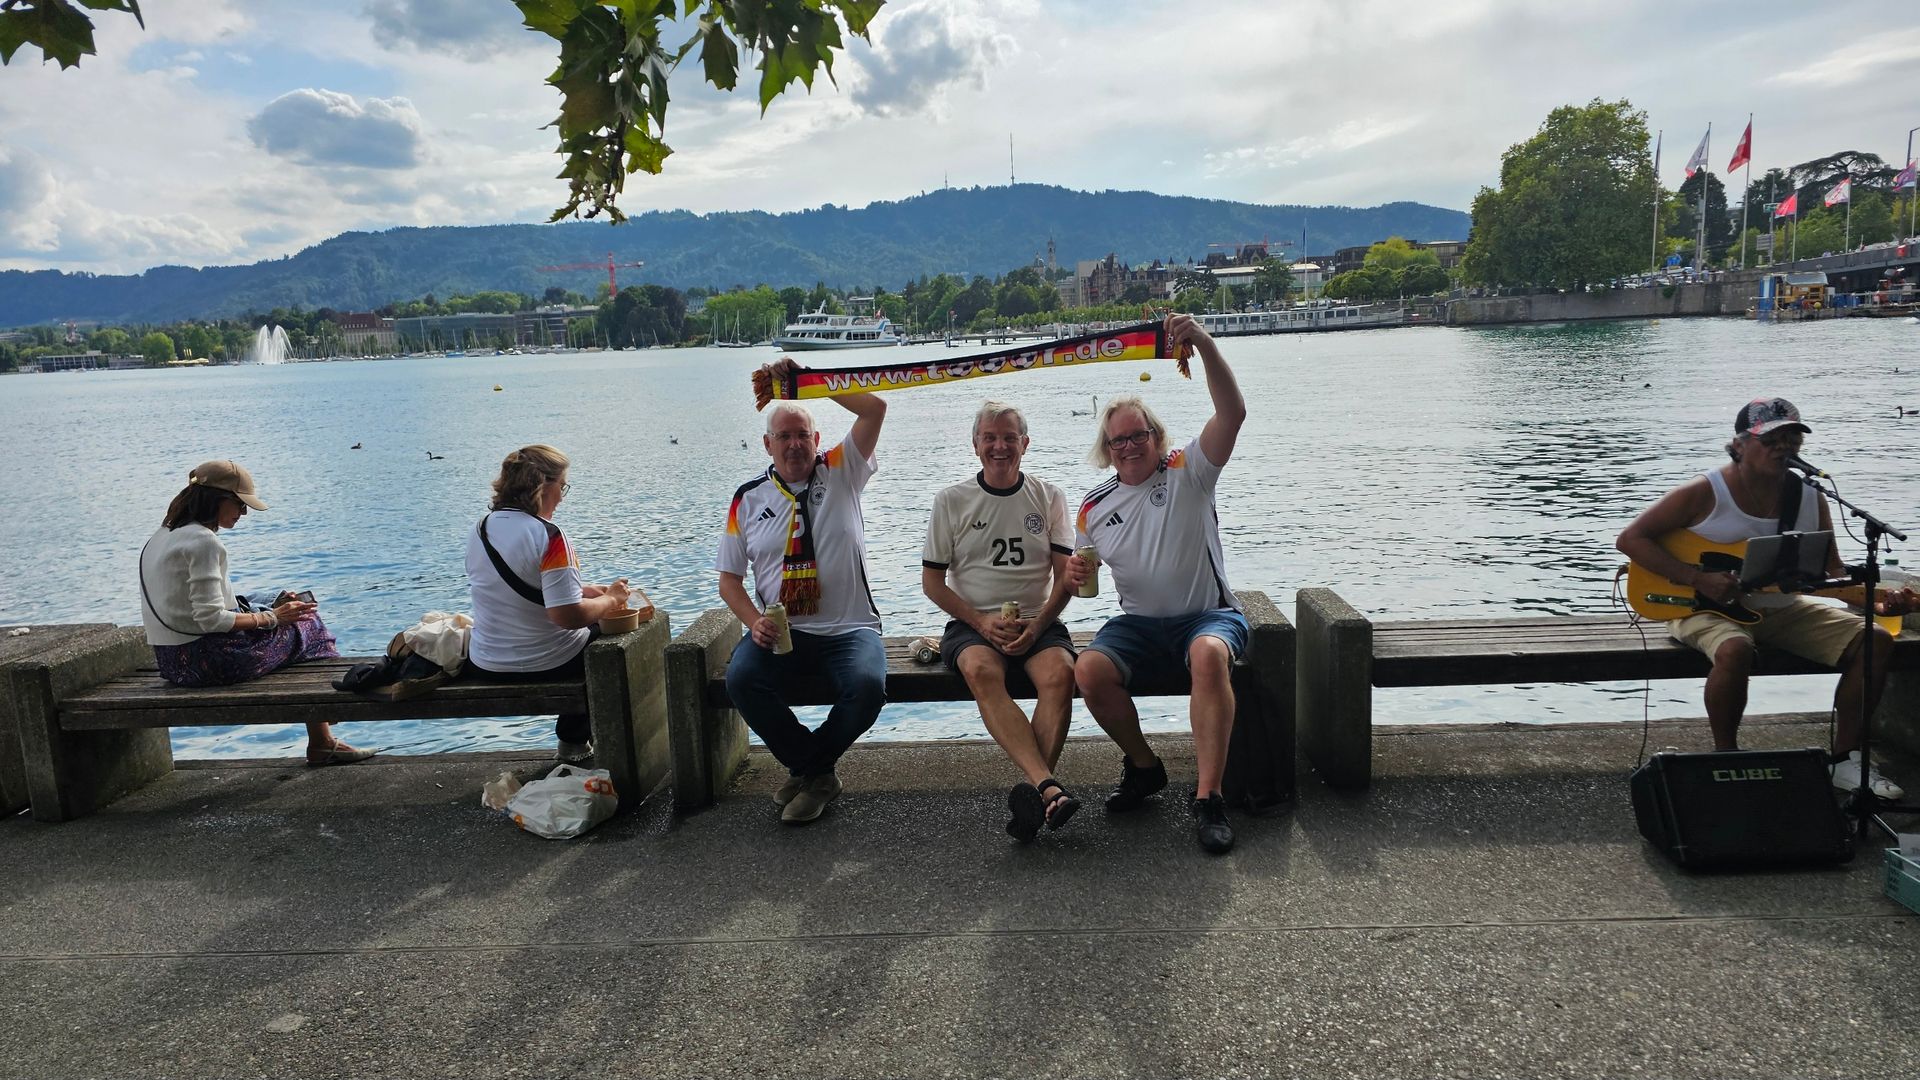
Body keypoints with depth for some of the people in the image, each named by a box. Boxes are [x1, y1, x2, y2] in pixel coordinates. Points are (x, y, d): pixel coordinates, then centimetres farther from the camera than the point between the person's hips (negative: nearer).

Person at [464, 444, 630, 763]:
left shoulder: (480, 530, 1)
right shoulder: (548, 536, -23)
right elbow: (569, 615, -28)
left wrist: (584, 591, 11)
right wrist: (610, 599, -10)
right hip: (546, 665, -7)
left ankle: (574, 740, 40)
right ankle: (574, 741, 33)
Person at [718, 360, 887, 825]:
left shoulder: (841, 472, 7)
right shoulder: (749, 499, 9)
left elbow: (875, 408, -6)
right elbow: (729, 578, 11)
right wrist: (755, 622, -9)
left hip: (849, 627, -1)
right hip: (780, 630, 2)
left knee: (867, 686, -31)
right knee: (740, 679, -28)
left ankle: (808, 769, -1)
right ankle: (817, 772, -5)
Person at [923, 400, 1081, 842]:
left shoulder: (1048, 498, 11)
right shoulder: (951, 501, 8)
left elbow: (1066, 576, 5)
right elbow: (932, 580, 5)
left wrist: (1035, 627, -12)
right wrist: (982, 622, -10)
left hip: (1038, 622, 1)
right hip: (973, 622, -1)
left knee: (1059, 673, -32)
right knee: (982, 671, -35)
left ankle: (1031, 790, -37)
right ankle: (1048, 787, -46)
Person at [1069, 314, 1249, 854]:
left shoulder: (1187, 471, 0)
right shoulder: (1095, 507, 10)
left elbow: (1232, 414, -17)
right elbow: (1086, 581, 18)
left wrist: (1204, 345, -31)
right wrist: (1076, 573, -8)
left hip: (1209, 613, -3)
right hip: (1140, 623, 3)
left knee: (1209, 656, -38)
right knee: (1089, 670, -27)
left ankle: (1208, 795, -31)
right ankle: (1143, 766, 0)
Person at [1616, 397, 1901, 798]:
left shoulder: (1811, 499, 5)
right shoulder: (1704, 493, -13)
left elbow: (1832, 570, 11)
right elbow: (1630, 539, -16)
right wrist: (1697, 577, -23)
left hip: (1780, 608, 6)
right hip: (1705, 606, -6)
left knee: (1876, 640, -7)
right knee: (1735, 649, -38)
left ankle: (1844, 761, 4)